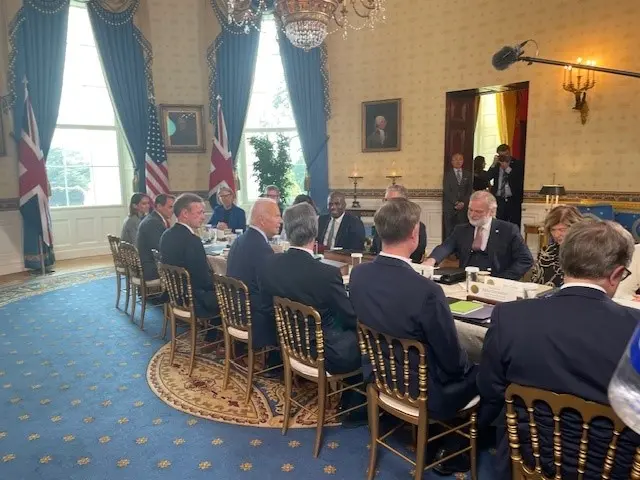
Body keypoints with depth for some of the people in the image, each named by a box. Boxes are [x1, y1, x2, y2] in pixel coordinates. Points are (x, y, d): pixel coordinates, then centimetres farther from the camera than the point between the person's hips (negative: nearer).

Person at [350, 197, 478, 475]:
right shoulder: (426, 290, -32)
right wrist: (468, 366, 3)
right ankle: (455, 450, 30)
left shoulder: (358, 275, -12)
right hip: (424, 392, -6)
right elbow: (452, 361, -19)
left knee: (466, 361, 26)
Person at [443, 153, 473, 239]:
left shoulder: (467, 175, 14)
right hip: (450, 207, -2)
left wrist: (463, 203, -6)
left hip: (463, 207, 2)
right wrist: (456, 202, -10)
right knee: (449, 230, -4)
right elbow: (446, 191, -3)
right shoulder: (447, 174, 6)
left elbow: (469, 191, 8)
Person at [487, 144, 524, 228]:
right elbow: (487, 177, 0)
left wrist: (507, 169, -10)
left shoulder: (518, 164, 4)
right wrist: (494, 164, -9)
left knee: (514, 226, -5)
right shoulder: (496, 165, 11)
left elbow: (520, 180, -9)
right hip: (499, 200, 2)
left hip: (513, 200, -2)